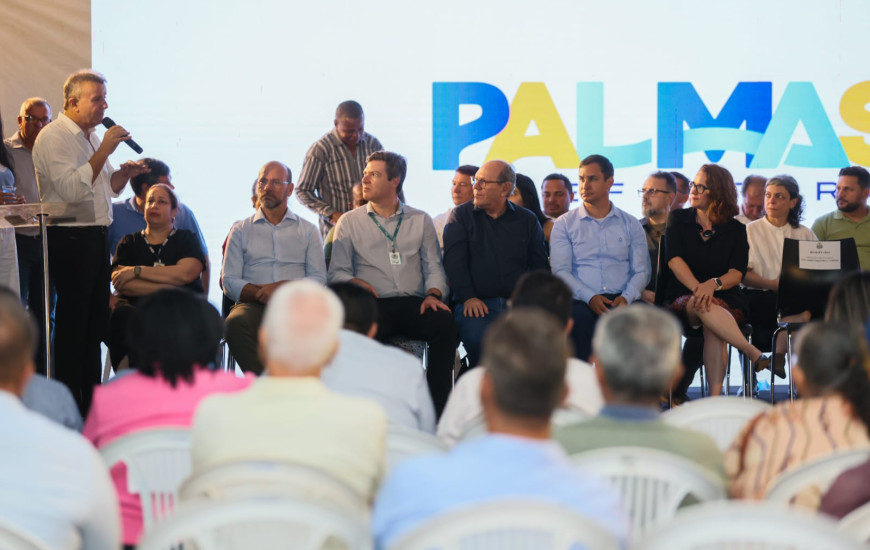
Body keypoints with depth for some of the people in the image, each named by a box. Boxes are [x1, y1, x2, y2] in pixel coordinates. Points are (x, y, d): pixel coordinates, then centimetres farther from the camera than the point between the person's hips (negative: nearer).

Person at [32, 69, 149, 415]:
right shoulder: (54, 137, -11)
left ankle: (91, 400, 19)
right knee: (72, 322, -4)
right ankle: (70, 408, 2)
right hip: (70, 239, -9)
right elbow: (72, 188, -23)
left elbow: (106, 188, 24)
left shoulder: (91, 137, 16)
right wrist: (103, 151, -20)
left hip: (96, 237, 9)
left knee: (96, 320, 11)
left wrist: (125, 173, 4)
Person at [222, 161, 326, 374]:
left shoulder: (308, 231, 20)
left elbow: (319, 280, 8)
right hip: (253, 305, 0)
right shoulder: (241, 230, 19)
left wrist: (285, 287, -11)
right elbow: (229, 282, 8)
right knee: (235, 323, -36)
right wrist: (262, 292, -11)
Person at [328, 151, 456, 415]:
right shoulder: (350, 222, 15)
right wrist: (355, 283, -14)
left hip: (413, 303, 1)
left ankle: (437, 410, -29)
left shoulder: (421, 220, 19)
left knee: (444, 322, -32)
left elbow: (433, 267, 15)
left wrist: (433, 294, -6)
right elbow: (337, 272, 9)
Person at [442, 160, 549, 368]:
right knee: (478, 338, -35)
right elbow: (454, 261, 2)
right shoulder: (461, 216, 12)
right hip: (477, 304, -1)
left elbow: (540, 265, 15)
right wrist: (468, 297, -13)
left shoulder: (527, 220, 17)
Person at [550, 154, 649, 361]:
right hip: (581, 300, -1)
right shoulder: (564, 224, 14)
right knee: (577, 317, -37)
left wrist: (626, 297, -11)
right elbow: (560, 271, 2)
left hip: (620, 300, 1)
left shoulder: (631, 225, 19)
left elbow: (641, 271, 12)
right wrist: (589, 297, -15)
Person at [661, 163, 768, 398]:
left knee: (712, 326, -37)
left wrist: (713, 284, -25)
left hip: (725, 298, 0)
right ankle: (753, 353, -43)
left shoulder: (735, 230, 10)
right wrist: (698, 288, -22)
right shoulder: (678, 219, 11)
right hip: (683, 298, 0)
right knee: (702, 305, -38)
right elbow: (674, 259, -5)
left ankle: (715, 397, -46)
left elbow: (737, 273, -2)